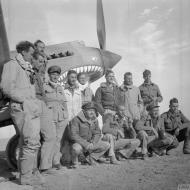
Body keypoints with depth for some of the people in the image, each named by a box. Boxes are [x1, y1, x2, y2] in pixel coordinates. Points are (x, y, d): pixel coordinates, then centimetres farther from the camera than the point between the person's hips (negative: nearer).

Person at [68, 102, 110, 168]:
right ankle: (75, 162, -7)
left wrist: (93, 143, -14)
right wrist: (85, 144, -27)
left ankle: (92, 158, 10)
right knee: (77, 148, -40)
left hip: (90, 143, 6)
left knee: (106, 145, -5)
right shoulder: (76, 120, -16)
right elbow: (73, 135, -22)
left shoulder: (94, 120, 6)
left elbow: (97, 133, 6)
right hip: (79, 143, -6)